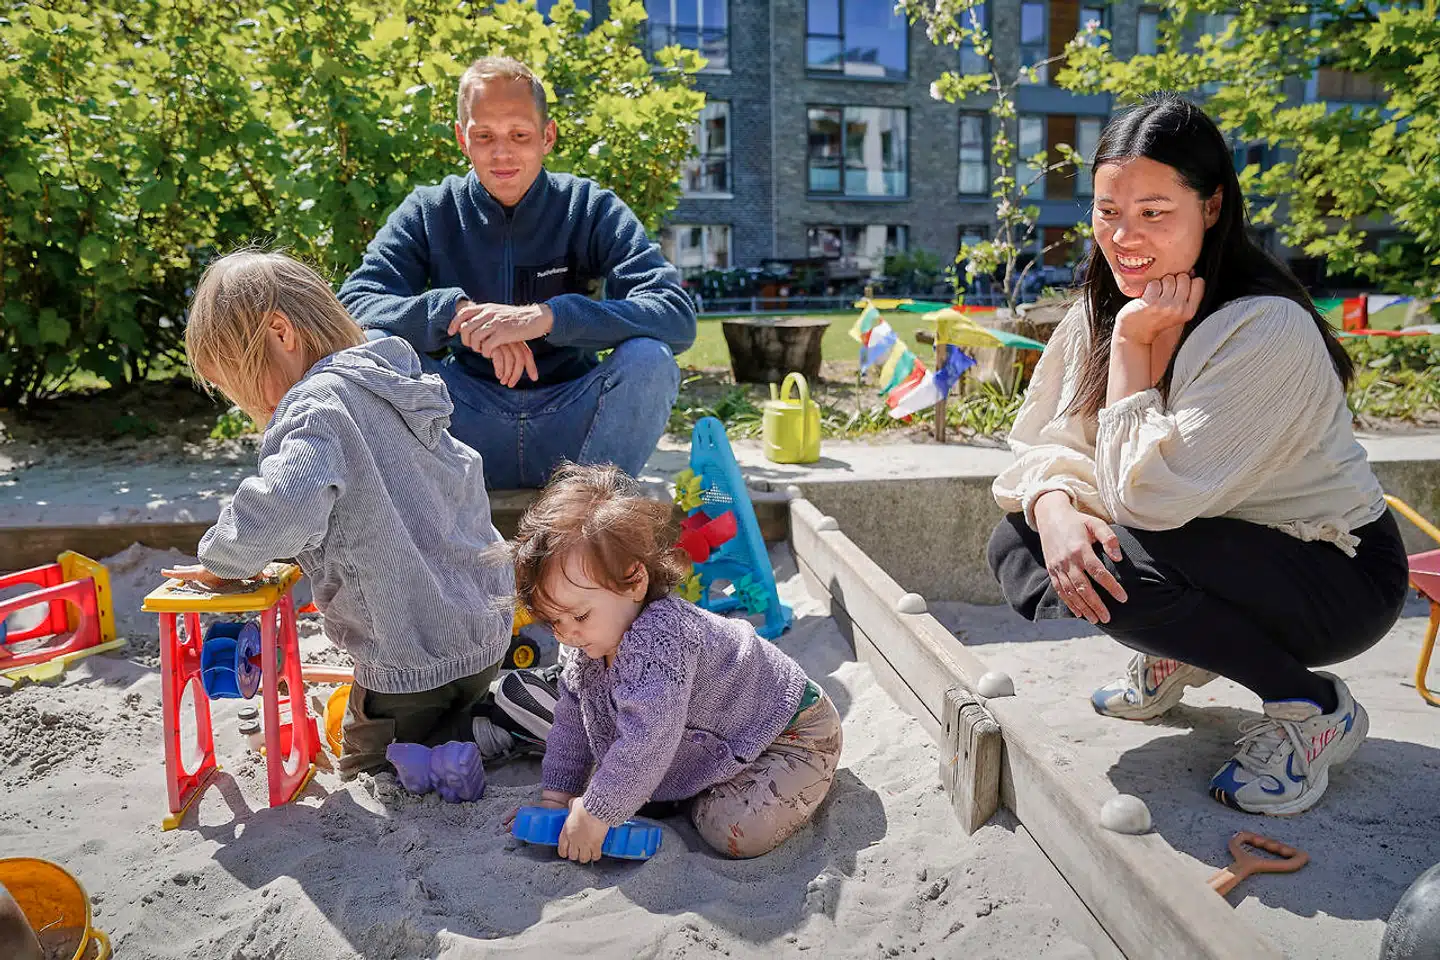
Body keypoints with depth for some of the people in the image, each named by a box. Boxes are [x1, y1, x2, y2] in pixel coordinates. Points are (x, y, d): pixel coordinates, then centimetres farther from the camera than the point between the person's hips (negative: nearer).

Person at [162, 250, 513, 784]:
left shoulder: (319, 403, -19)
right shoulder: (390, 384, 7)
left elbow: (283, 508, -36)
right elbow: (465, 471, 18)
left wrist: (220, 561, -17)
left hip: (416, 654, -8)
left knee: (368, 775, 15)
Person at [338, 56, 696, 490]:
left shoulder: (591, 209, -2)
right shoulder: (429, 213, 3)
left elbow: (677, 315, -17)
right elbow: (353, 303, -9)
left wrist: (545, 317, -29)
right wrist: (456, 310, -27)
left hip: (570, 428, -1)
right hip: (470, 426, 1)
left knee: (649, 358, -28)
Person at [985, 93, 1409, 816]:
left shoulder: (1268, 329, -27)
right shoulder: (1100, 307, -5)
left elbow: (1151, 495, -32)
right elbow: (1045, 444, -5)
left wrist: (1136, 343, -26)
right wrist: (1053, 507, -27)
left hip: (1337, 574, -7)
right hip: (1216, 549, 7)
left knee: (1117, 563, -32)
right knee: (1016, 545, -10)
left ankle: (1314, 707, -6)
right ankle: (1176, 659, 15)